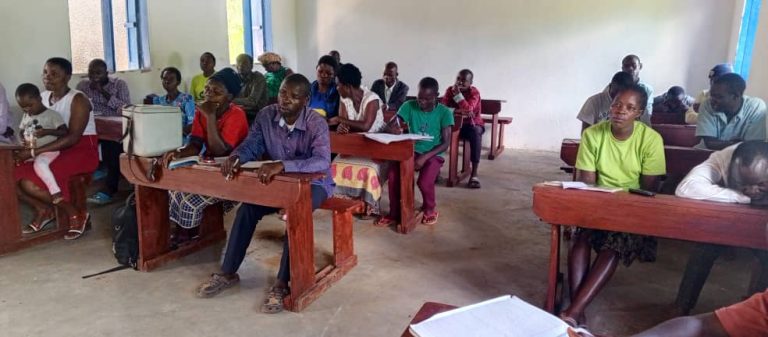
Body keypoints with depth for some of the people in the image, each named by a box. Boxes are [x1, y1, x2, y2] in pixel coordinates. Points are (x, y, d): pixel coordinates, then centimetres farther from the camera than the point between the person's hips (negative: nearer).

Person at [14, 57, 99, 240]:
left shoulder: (78, 100, -14)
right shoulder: (43, 97, 7)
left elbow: (73, 138, -24)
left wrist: (33, 152, -26)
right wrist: (26, 148, -13)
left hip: (81, 150, -7)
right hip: (55, 151, 7)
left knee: (30, 182, -25)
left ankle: (76, 215, -5)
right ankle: (43, 209, 15)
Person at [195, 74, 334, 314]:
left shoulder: (317, 124, -25)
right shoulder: (266, 116, -9)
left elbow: (322, 161, -40)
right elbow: (251, 144, -4)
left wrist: (283, 165, -53)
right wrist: (236, 157, -29)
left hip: (313, 182, -5)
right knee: (247, 208, -16)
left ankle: (282, 282, -23)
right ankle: (228, 272, -2)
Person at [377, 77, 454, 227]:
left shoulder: (444, 112, -9)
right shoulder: (409, 106, -3)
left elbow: (446, 143, -11)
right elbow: (388, 126, -4)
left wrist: (425, 157, -23)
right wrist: (393, 129, -30)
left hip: (433, 155, -2)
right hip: (412, 151, 3)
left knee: (424, 182, -29)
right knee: (393, 175, -24)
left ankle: (430, 209, 5)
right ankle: (394, 214, -2)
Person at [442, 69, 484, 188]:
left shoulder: (474, 92, -13)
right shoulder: (450, 90, -3)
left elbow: (468, 110, -29)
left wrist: (458, 93, -30)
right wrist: (460, 111, -28)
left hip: (472, 124, -3)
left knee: (475, 133, -38)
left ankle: (474, 174, -36)